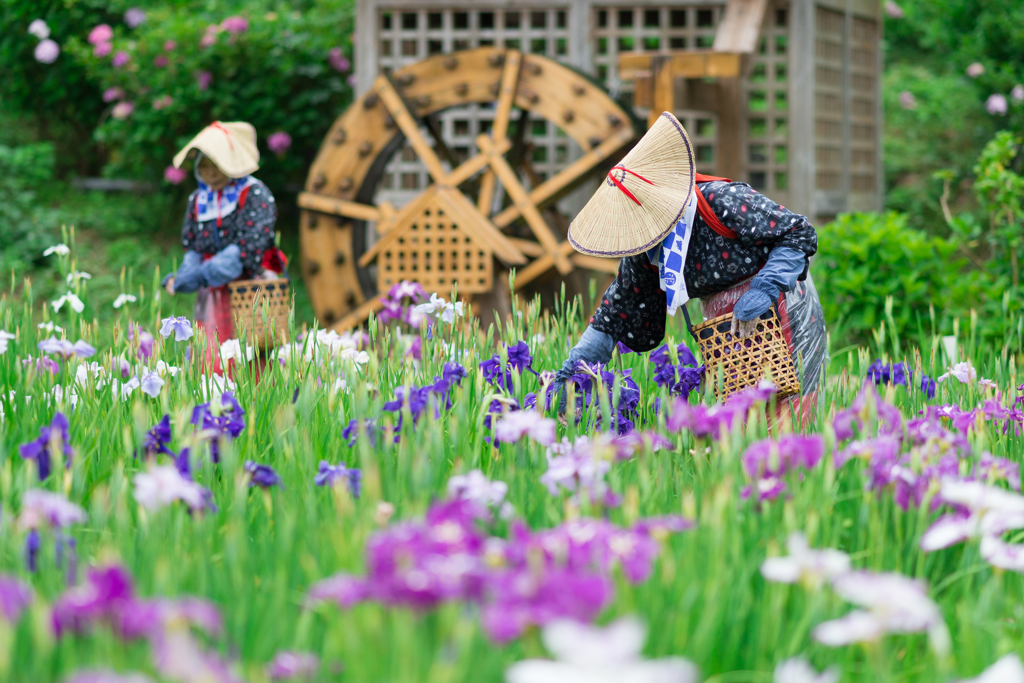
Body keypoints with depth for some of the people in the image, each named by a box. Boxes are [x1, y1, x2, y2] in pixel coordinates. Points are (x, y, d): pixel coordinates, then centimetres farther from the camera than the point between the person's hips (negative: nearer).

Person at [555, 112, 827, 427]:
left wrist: (762, 291, -30)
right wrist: (571, 372, -8)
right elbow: (614, 318, 2)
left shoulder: (722, 201, -27)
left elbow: (799, 233, -21)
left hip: (780, 311, -6)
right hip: (725, 329, 6)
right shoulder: (643, 253, -7)